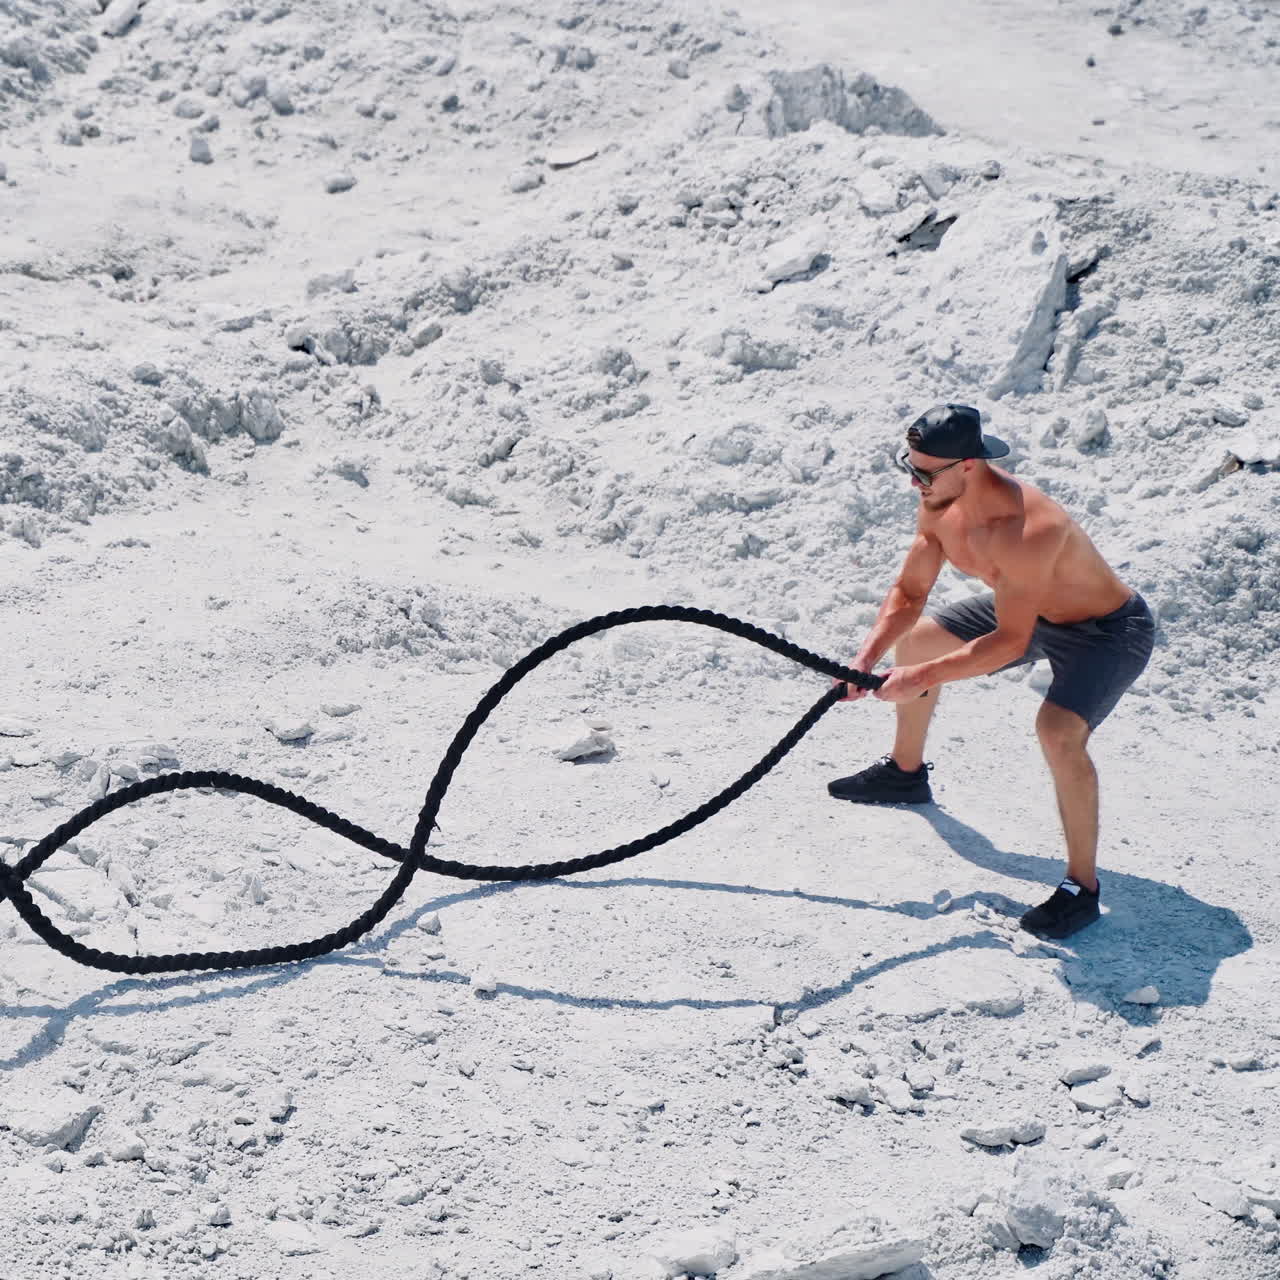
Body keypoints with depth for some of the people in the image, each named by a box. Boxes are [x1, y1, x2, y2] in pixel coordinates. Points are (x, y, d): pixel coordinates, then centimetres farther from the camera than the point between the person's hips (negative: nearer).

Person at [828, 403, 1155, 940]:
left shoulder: (1027, 529, -41)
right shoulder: (940, 506, -14)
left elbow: (1010, 641, -37)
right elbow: (908, 593, -2)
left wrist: (923, 678, -35)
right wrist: (867, 657, -15)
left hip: (1109, 632, -9)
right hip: (1030, 610, 9)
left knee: (1058, 730, -34)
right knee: (914, 637, 17)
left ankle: (1082, 886, -15)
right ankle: (906, 773, 42)